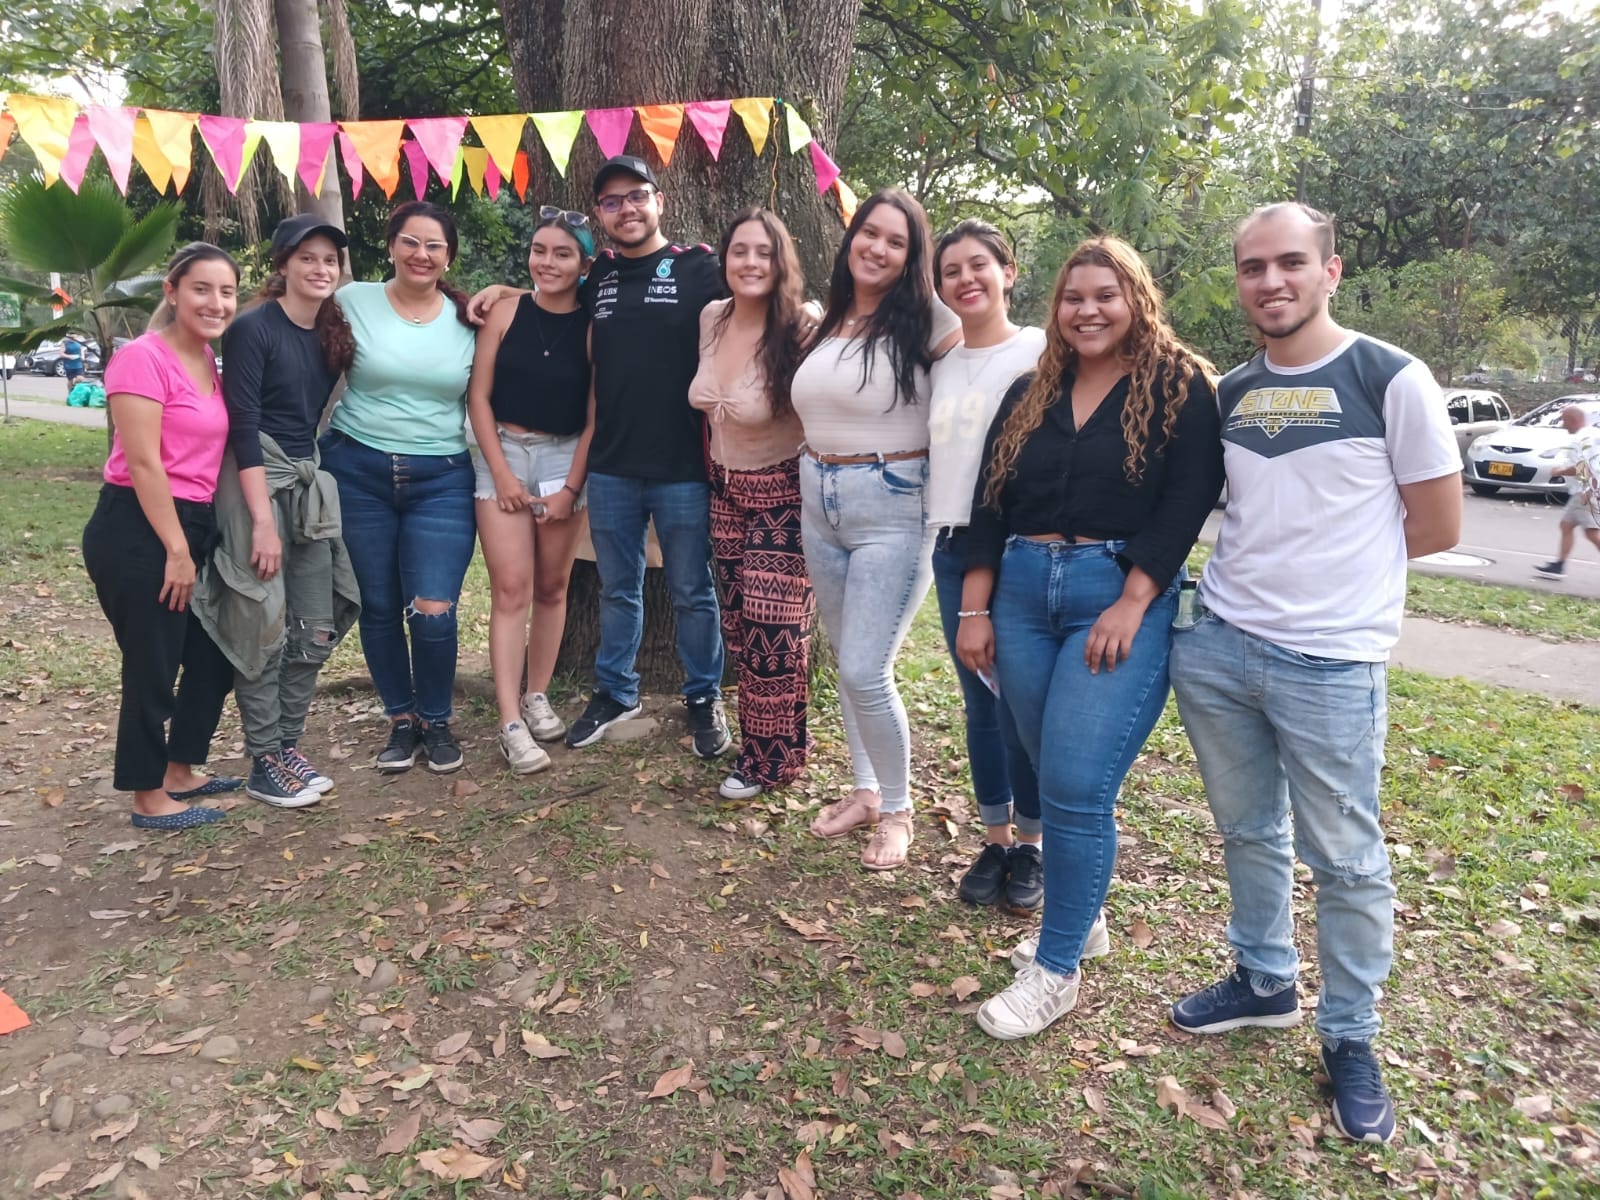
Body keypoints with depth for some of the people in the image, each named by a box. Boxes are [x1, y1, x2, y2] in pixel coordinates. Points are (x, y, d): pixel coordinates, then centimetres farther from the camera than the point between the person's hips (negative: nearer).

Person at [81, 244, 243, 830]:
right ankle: (150, 799, 17)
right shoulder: (143, 358, -14)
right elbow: (143, 463, -18)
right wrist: (176, 550, -17)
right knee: (152, 666, 2)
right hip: (138, 531, -9)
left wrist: (193, 545, 11)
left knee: (214, 655, 16)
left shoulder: (211, 362, 11)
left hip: (195, 525, 9)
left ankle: (181, 773, 33)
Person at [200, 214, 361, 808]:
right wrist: (263, 519, -20)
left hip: (309, 483, 7)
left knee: (316, 627, 6)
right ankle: (264, 764, 7)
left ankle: (288, 746, 19)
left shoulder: (334, 333, 11)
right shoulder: (253, 328, -9)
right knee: (263, 626, -3)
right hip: (254, 480, -7)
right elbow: (242, 423, -15)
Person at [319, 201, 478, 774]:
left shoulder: (468, 318, 5)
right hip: (358, 471, 0)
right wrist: (316, 451, -2)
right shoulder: (353, 301, 1)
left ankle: (436, 721, 15)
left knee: (433, 611, -9)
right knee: (379, 608, 8)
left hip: (442, 479, 0)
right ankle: (401, 719, 27)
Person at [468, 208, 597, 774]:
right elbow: (478, 396, -1)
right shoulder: (506, 312, -1)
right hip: (504, 453, -1)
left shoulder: (593, 327, -2)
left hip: (566, 459, 1)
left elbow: (594, 415, -1)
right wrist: (501, 471, -7)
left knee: (551, 587, 9)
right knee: (510, 590, -6)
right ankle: (510, 723, -5)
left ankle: (538, 697, 25)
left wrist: (571, 487, -6)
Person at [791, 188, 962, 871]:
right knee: (846, 661, 14)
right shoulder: (826, 321, 11)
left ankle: (896, 810, 14)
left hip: (892, 506, -6)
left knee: (865, 672, -9)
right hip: (820, 500, 7)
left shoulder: (924, 321, -7)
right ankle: (865, 790, 32)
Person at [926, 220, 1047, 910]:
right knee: (978, 699, 11)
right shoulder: (940, 362, 14)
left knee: (1020, 698, -3)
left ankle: (1031, 843, 15)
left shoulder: (1040, 351, -2)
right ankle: (995, 839, 23)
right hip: (952, 545, 5)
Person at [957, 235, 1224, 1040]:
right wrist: (975, 609, 3)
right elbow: (989, 502, 10)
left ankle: (1056, 968, 6)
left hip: (1122, 599, -5)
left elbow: (1188, 502, -9)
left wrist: (1133, 603, -18)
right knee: (1056, 777, 12)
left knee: (1076, 785, -9)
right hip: (1021, 596, 5)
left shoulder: (1181, 387, 0)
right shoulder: (1030, 394, 13)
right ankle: (1084, 916, 32)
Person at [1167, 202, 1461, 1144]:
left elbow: (1436, 528, -3)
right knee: (1248, 833, 17)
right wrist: (1260, 566, 5)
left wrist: (1334, 565, 3)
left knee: (1345, 861, 7)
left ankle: (1351, 1037, 26)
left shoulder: (1391, 379, -7)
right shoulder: (1229, 393, 8)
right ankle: (1266, 983, 37)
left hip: (1333, 665, -5)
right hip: (1216, 648, 5)